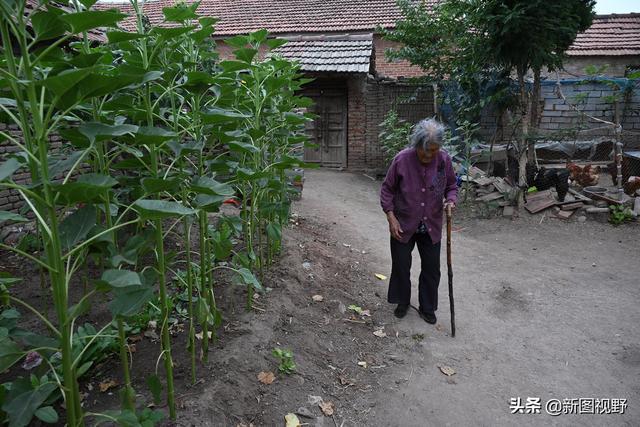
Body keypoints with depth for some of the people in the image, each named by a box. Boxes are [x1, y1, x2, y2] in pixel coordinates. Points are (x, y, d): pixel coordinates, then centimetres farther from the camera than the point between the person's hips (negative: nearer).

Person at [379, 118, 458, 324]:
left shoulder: (444, 159, -10)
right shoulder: (402, 159, -18)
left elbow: (451, 186, 4)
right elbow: (387, 190, -7)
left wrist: (451, 200, -18)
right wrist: (391, 218, -13)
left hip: (432, 227, 2)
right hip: (403, 225, -2)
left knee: (432, 269, 10)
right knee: (401, 266, 11)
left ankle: (427, 308, 29)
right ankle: (402, 301, 35)